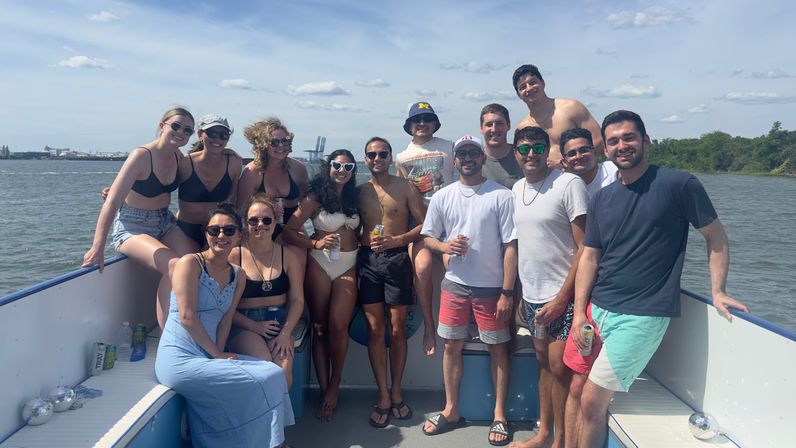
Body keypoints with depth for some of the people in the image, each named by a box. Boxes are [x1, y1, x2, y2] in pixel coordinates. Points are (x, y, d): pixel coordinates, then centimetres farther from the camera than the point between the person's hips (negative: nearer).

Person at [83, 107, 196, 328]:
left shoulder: (178, 156, 2)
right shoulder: (142, 155, -18)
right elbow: (112, 201, -23)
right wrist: (97, 248, -29)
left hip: (164, 223, 6)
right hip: (132, 227, -6)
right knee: (174, 266, -29)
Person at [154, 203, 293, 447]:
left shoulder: (238, 276, 12)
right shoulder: (190, 263, -7)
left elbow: (225, 320, 8)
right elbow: (187, 317, -14)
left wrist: (220, 353, -9)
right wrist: (217, 355, -11)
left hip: (207, 357, 7)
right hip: (179, 359, -7)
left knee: (273, 372, -12)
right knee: (264, 381, -17)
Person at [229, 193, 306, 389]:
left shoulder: (288, 256, 7)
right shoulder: (234, 256, -2)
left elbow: (297, 300, 5)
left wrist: (285, 333, -8)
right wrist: (253, 326, -14)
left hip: (278, 323, 2)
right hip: (244, 324, -2)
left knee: (284, 371, -23)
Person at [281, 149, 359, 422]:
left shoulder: (354, 198, 11)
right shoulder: (315, 198, -1)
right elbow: (288, 231, -8)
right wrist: (316, 243, -17)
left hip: (348, 266, 2)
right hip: (320, 264, -2)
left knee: (338, 325, -10)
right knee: (320, 327, 2)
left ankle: (334, 387, 9)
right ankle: (325, 391, 11)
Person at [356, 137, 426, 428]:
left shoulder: (406, 188, 4)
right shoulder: (359, 191, 11)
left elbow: (424, 224, -1)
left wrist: (396, 240, -13)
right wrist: (361, 242, -4)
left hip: (397, 259, -2)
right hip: (368, 260, 2)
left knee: (398, 330, 1)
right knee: (374, 329, 0)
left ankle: (396, 392, 17)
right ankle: (384, 397, 9)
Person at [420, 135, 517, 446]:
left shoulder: (501, 196, -6)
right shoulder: (442, 197, 5)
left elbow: (510, 246, -7)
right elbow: (428, 236, 12)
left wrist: (507, 293, -10)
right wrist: (445, 246, -11)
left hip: (491, 287, -3)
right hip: (454, 284, 3)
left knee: (498, 349, 6)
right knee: (452, 346, 10)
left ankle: (499, 415, 22)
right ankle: (451, 411, 26)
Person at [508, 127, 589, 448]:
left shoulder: (568, 184, -11)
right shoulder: (517, 189, 9)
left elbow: (585, 247, -13)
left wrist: (562, 298, -16)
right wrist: (521, 294, 13)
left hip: (562, 296, -6)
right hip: (532, 296, 6)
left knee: (559, 368, -2)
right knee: (543, 364, 16)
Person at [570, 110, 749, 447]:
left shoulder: (679, 185, -6)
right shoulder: (601, 198, 9)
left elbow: (717, 238, 3)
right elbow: (589, 257, 7)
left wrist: (717, 292, -3)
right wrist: (580, 312, 0)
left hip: (642, 315, -5)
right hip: (598, 309, 5)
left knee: (592, 401, -8)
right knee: (580, 392, 8)